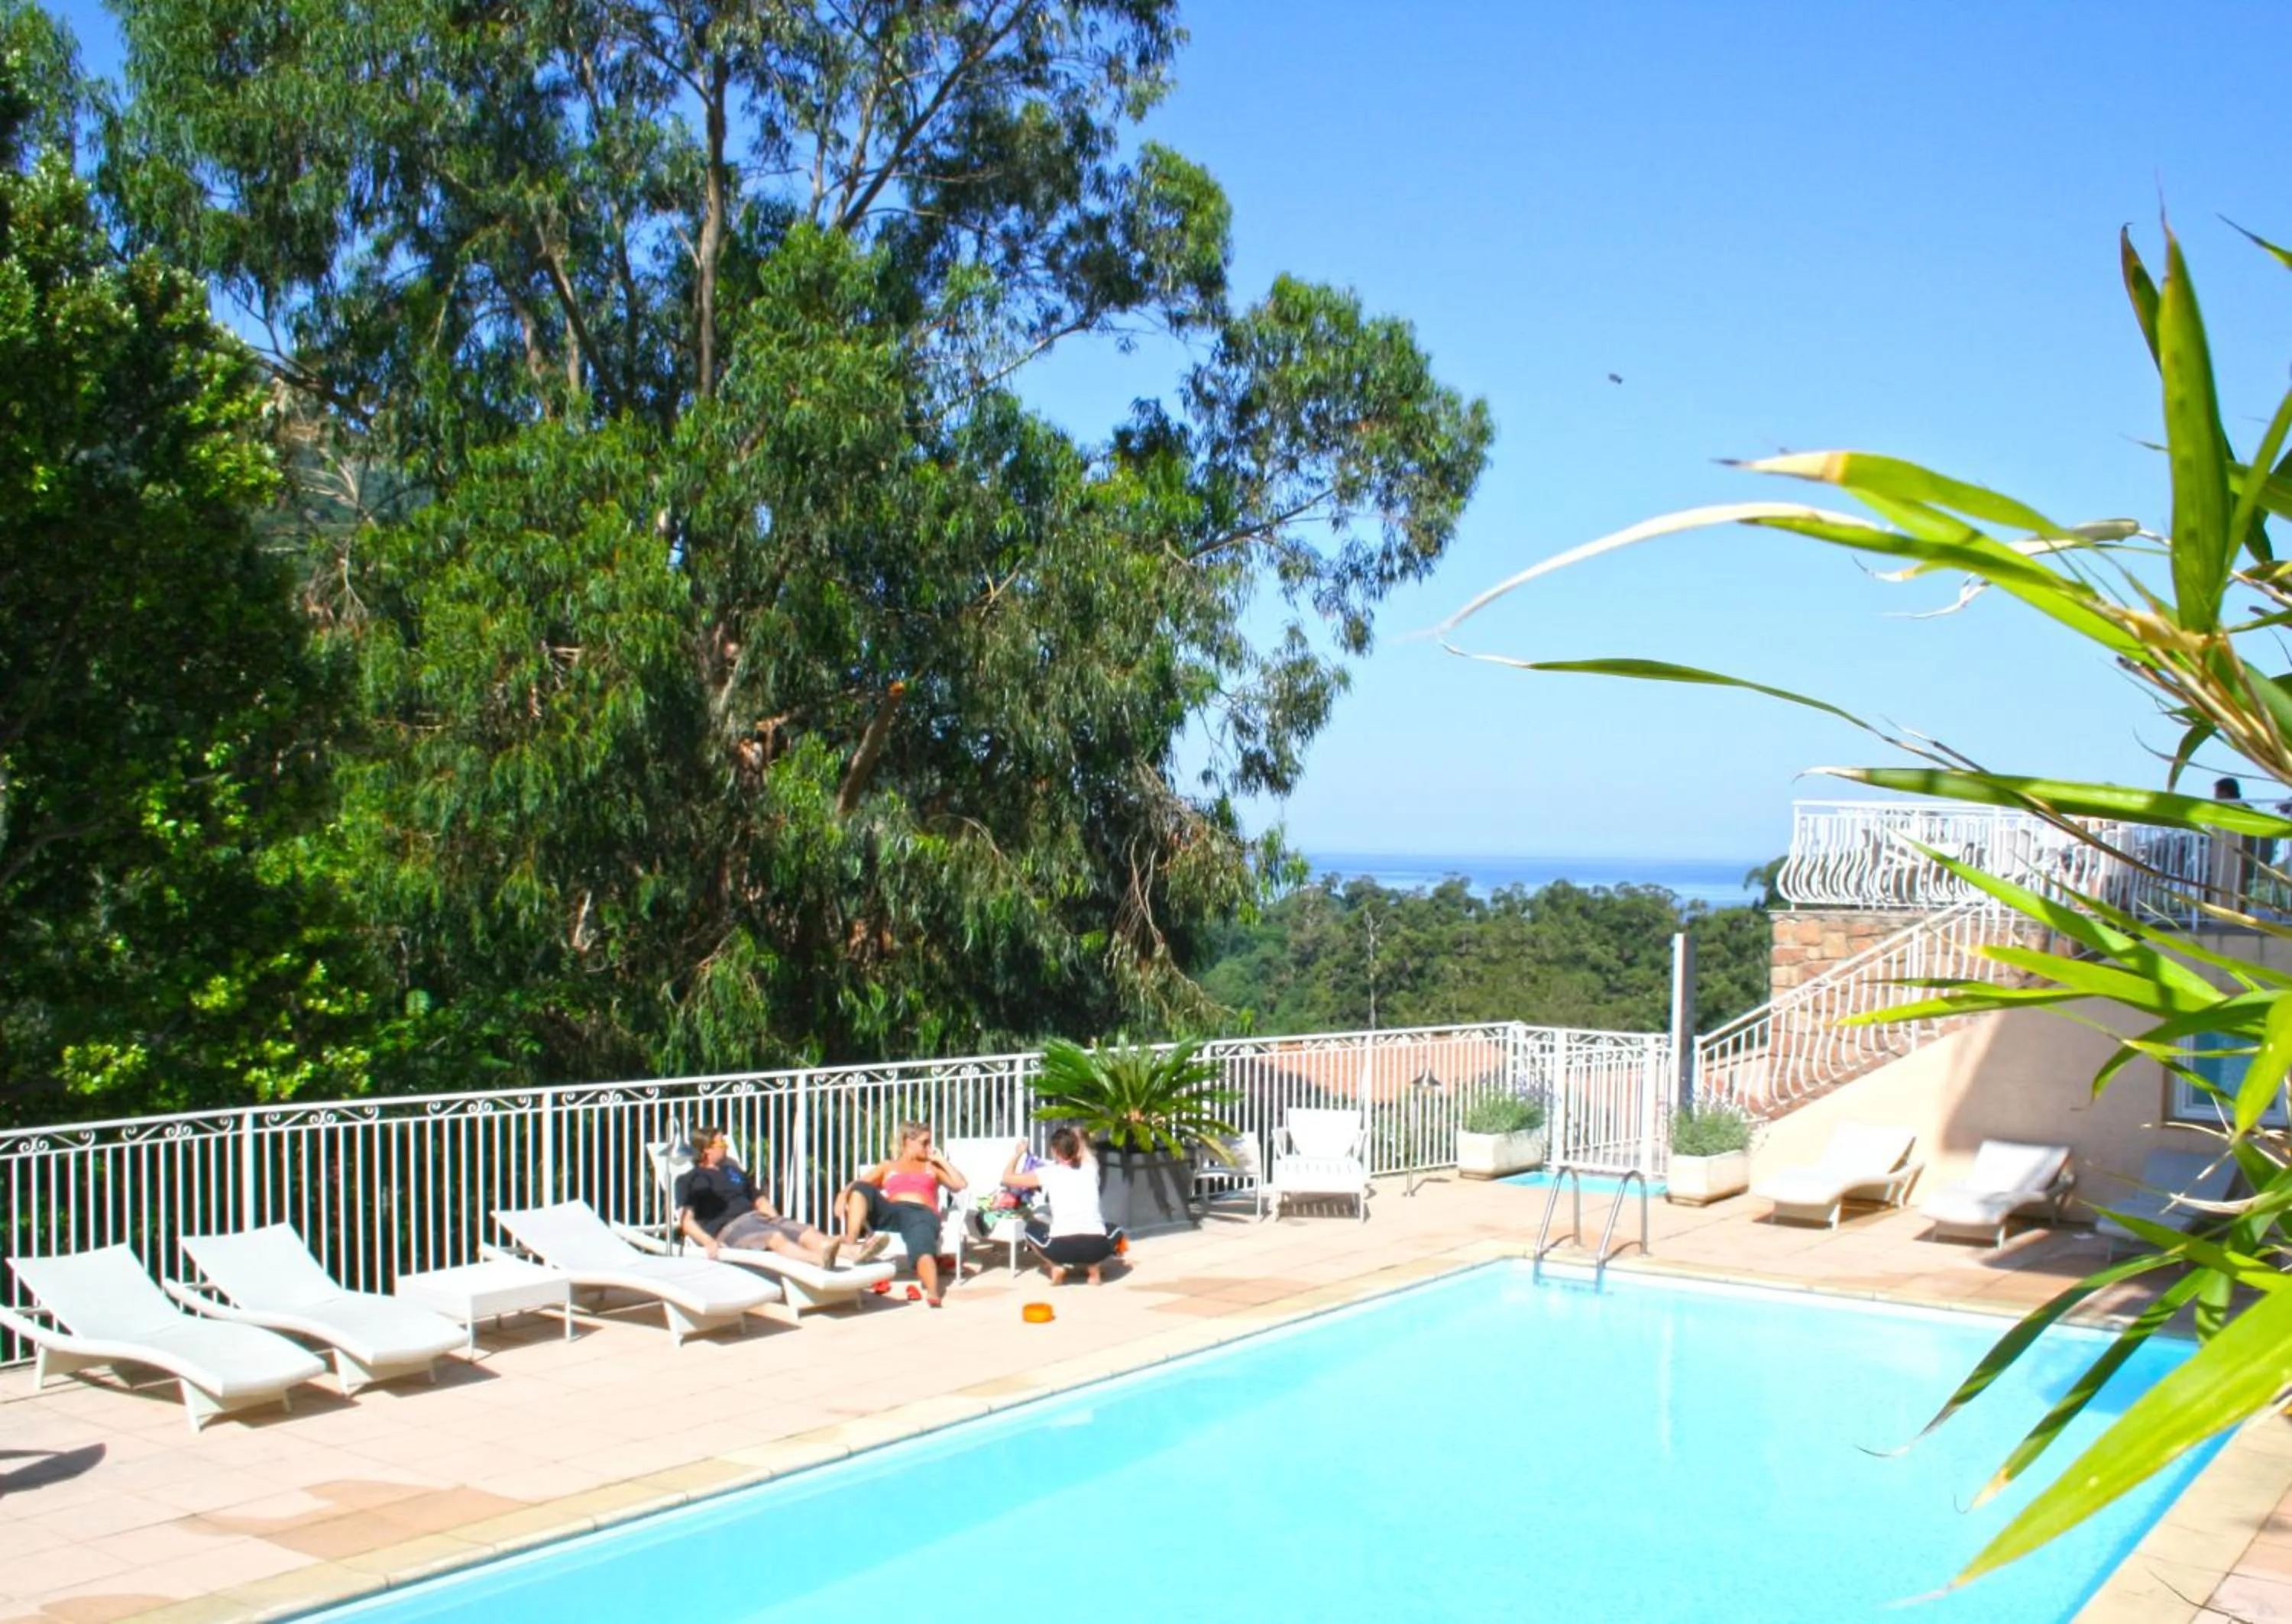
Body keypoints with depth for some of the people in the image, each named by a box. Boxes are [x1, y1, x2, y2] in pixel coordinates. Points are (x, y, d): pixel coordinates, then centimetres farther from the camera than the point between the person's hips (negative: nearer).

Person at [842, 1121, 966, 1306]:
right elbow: (857, 1185, 17)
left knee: (923, 1247, -39)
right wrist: (843, 1196, -5)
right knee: (862, 1189, -30)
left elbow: (960, 1184, 19)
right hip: (891, 1213, 1)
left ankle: (933, 1294, -67)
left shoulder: (932, 1167, 34)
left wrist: (941, 1160, 23)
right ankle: (850, 1243, -48)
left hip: (923, 1214, -1)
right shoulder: (887, 1167, 32)